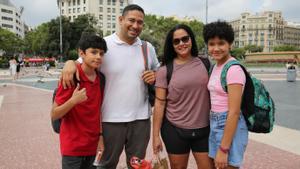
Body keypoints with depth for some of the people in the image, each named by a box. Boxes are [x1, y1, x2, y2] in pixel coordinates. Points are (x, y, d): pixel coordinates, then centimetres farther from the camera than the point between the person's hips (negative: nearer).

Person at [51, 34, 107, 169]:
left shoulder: (100, 78, 1)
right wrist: (73, 101, -28)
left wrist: (100, 136, 4)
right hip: (73, 147, -5)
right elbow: (54, 115, -13)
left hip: (93, 146, 5)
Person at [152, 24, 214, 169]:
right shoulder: (165, 70, -6)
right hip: (175, 130, -2)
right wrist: (156, 135, -6)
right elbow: (159, 104, -6)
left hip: (204, 129, 2)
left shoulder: (205, 63, 1)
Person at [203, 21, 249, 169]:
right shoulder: (216, 66, 9)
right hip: (214, 124, 8)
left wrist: (223, 148, -20)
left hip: (229, 125, -8)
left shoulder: (233, 69, -18)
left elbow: (234, 112, -20)